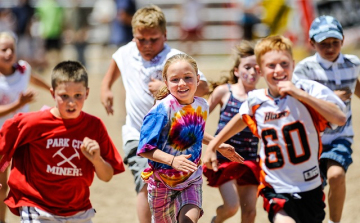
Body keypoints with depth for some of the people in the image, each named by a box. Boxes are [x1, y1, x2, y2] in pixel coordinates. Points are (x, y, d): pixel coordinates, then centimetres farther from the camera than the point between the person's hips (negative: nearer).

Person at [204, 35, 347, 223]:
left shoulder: (308, 90, -15)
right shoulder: (255, 101, -4)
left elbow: (340, 118, -28)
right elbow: (241, 119, 20)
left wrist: (301, 95, -31)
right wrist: (211, 146, 23)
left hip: (310, 188, 0)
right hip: (276, 189, 0)